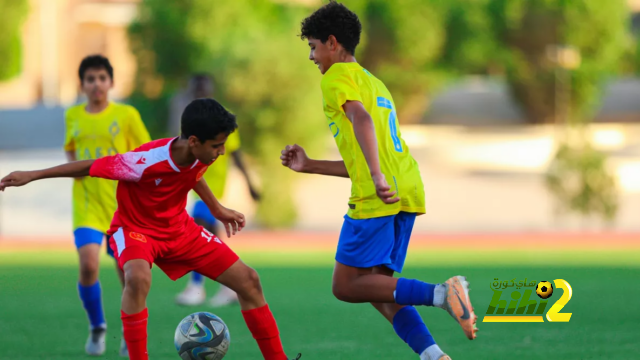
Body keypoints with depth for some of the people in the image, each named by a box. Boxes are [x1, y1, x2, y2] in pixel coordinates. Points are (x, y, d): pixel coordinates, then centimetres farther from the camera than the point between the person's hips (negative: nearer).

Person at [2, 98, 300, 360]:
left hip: (179, 228, 6)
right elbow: (91, 166, -22)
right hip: (135, 228, -6)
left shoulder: (200, 157, -16)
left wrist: (217, 209, 21)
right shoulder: (147, 161, -35)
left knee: (248, 280, -2)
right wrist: (30, 176, -17)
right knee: (138, 278, -41)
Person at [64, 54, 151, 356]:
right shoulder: (73, 116, 6)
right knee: (88, 265, -18)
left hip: (122, 204, -1)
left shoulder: (126, 115, -2)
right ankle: (97, 328, 5)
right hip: (87, 205, 1)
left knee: (127, 271, 2)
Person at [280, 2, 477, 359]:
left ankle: (440, 293, -22)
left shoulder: (339, 76, 1)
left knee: (346, 286, -4)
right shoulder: (375, 83, 29)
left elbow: (361, 119, -21)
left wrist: (377, 176, -33)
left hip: (379, 197, -9)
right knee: (380, 288, 12)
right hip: (408, 191, 9)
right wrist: (310, 166, 32)